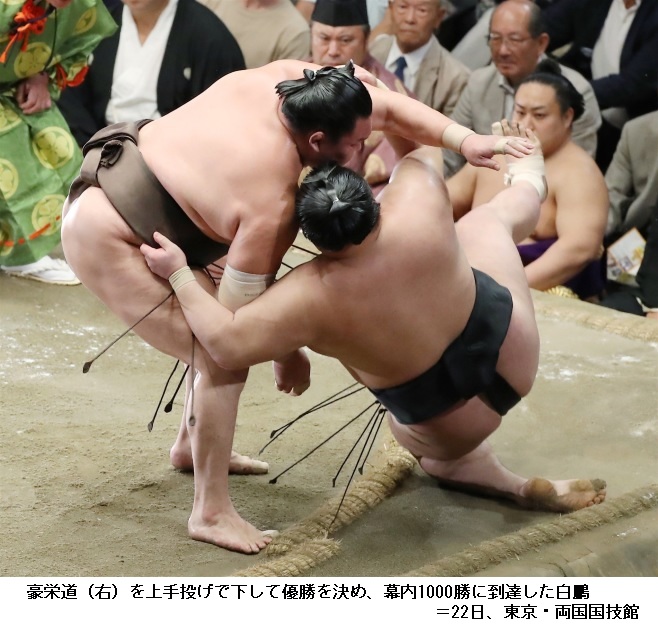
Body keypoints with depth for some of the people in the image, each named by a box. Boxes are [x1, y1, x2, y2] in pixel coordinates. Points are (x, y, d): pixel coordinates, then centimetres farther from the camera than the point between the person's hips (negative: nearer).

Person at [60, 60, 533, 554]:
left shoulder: (285, 80, -10)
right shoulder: (274, 202, -28)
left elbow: (387, 105, 0)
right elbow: (245, 300, -18)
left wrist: (465, 141, -9)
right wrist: (287, 354, -1)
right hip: (107, 241, -10)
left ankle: (191, 447, 37)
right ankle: (211, 513, -4)